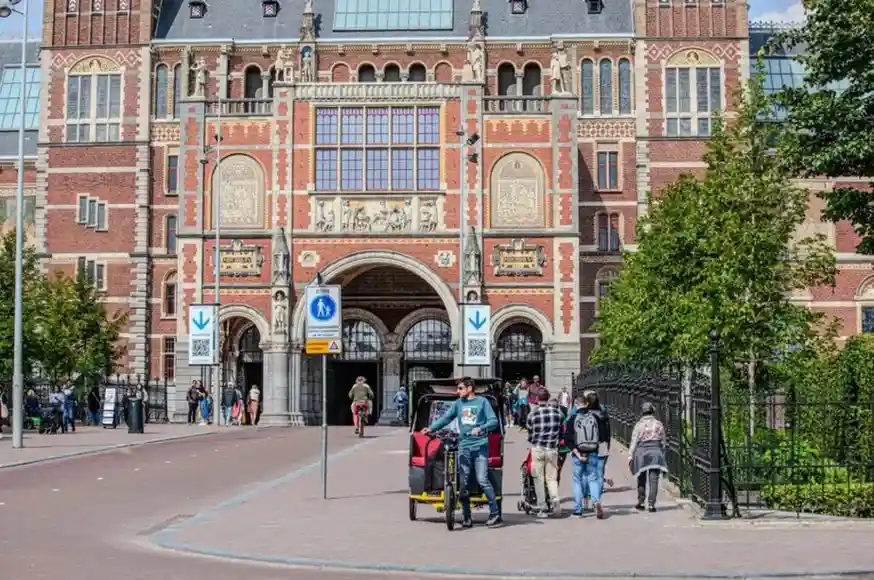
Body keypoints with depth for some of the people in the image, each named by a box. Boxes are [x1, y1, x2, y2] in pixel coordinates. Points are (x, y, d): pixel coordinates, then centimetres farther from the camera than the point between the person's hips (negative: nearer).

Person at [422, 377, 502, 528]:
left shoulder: (482, 401, 2)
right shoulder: (458, 403, 14)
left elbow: (493, 421, -4)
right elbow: (446, 418, 8)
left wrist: (481, 428, -22)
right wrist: (431, 428, -6)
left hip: (480, 446, -4)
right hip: (464, 446, 4)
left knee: (482, 480, -11)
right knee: (463, 482, 2)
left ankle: (495, 514, -3)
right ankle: (466, 517, 9)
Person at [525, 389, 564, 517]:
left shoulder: (532, 414, -5)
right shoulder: (557, 412, 2)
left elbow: (530, 435, 4)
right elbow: (561, 432, 10)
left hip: (537, 448, -2)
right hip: (552, 449, 2)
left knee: (539, 479, 6)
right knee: (551, 478, 11)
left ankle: (542, 508, 5)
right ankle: (555, 498, -16)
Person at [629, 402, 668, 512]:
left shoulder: (639, 425, -2)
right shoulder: (659, 424, 4)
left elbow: (634, 442, -4)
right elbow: (663, 442, 10)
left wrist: (630, 456, -2)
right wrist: (662, 454, 20)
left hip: (641, 452, 0)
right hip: (656, 453, 0)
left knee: (641, 479, 15)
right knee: (653, 480, -2)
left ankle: (640, 502, 21)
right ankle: (651, 504, -10)